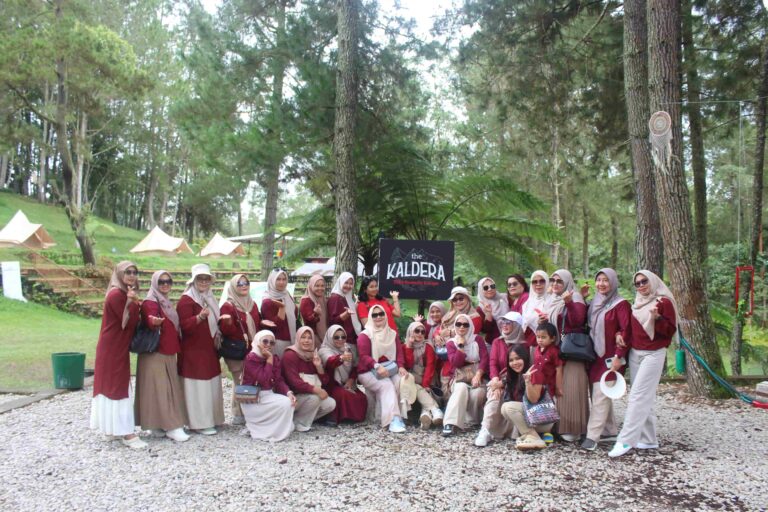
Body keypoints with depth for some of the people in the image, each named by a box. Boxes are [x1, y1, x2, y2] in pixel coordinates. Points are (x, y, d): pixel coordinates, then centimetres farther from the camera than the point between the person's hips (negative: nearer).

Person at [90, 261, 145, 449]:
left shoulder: (123, 294, 12)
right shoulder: (116, 295, -18)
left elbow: (130, 322, 9)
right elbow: (129, 323, -20)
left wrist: (133, 301, -5)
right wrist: (133, 302, -18)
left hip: (117, 347, 10)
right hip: (113, 349, -10)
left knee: (112, 385, 15)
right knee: (117, 387, -6)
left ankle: (113, 427, 25)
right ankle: (126, 433, -3)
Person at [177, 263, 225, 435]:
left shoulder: (209, 299, 16)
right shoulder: (186, 300, -10)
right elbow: (185, 326, -20)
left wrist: (218, 337, 11)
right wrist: (199, 317, -37)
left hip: (209, 350, 8)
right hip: (193, 352, -8)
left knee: (212, 385, 12)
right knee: (198, 387, -7)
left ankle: (212, 418, 21)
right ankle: (200, 423, -1)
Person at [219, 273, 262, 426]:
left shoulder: (252, 305, 13)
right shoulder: (228, 306, -8)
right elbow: (226, 331, -14)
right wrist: (228, 323, -34)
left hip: (252, 351, 6)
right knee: (241, 383, -3)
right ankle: (238, 415, 9)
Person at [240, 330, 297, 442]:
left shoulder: (275, 359, 6)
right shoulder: (251, 358, -16)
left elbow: (279, 381, -1)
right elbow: (264, 381, -25)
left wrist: (289, 393, -19)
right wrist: (269, 359, -22)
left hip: (269, 395, 8)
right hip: (253, 400, -8)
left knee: (289, 401, -14)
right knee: (285, 404, -23)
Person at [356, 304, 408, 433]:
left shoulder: (393, 334, 14)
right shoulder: (365, 335, -3)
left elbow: (399, 352, 6)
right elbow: (363, 356, -14)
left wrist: (401, 366, -15)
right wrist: (377, 366, -31)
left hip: (390, 370, 5)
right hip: (369, 372, -4)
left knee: (401, 381, -26)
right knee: (387, 385, -31)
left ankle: (400, 415, -21)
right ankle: (393, 419, -37)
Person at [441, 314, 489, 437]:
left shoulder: (478, 339, 8)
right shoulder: (451, 343, 8)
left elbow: (484, 358, -7)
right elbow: (455, 363, -7)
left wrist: (478, 375, -21)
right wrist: (461, 345, -10)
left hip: (477, 376, 0)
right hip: (460, 378, 0)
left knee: (477, 393, -34)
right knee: (461, 389, -35)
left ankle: (472, 421, -12)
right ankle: (450, 423, -42)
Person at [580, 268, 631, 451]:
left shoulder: (621, 304, -9)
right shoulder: (595, 303, 14)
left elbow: (626, 331, -14)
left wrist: (618, 356, -18)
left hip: (610, 357, -7)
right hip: (595, 355, 7)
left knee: (601, 396, -9)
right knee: (600, 395, 11)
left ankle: (592, 436, -7)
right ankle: (611, 431, 22)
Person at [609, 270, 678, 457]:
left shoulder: (664, 302, -7)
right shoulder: (637, 304, 13)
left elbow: (671, 331, -10)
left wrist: (657, 318, -25)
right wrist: (621, 335, 3)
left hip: (653, 355, -7)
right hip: (634, 354, 7)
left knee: (637, 396, -11)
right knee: (645, 398, 10)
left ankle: (625, 440, -12)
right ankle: (649, 439, 17)